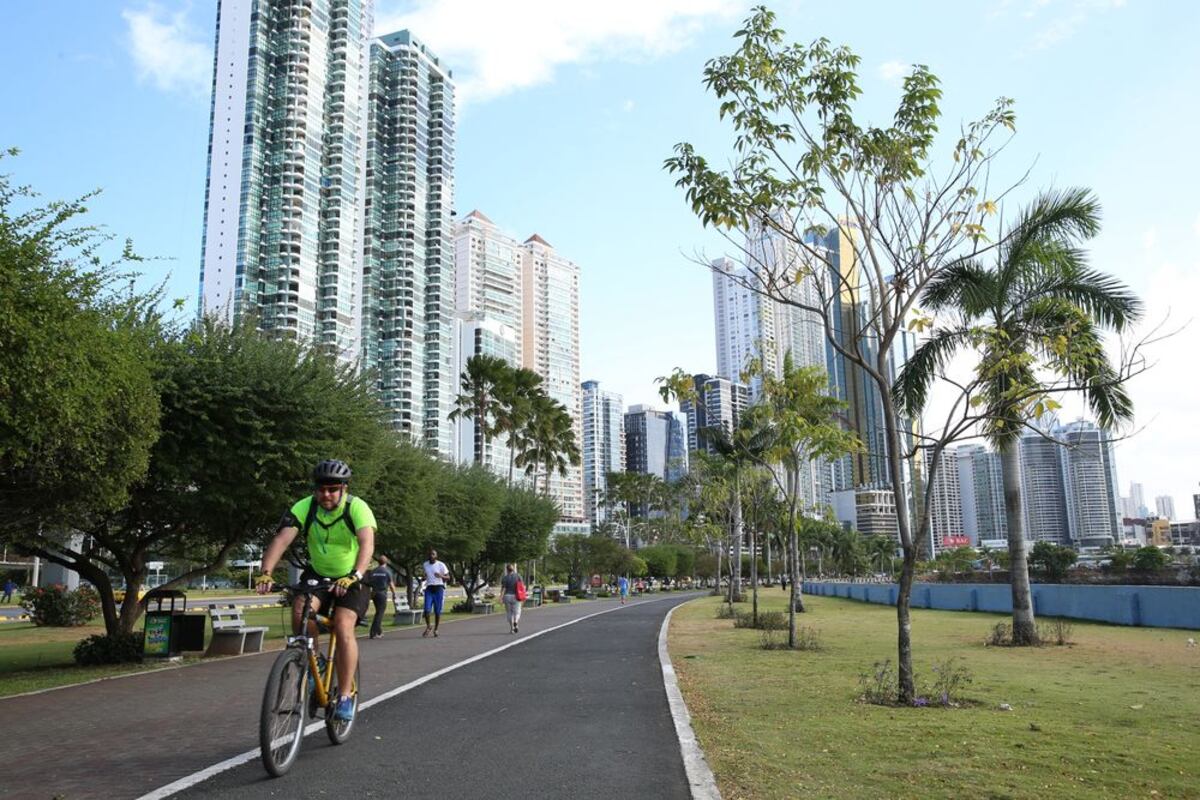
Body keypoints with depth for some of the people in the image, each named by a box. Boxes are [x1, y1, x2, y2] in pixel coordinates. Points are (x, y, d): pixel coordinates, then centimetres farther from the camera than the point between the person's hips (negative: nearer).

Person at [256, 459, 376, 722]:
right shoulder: (304, 508, -17)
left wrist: (355, 576, -55)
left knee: (343, 626, -23)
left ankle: (345, 696, -10)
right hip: (317, 574, 3)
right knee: (301, 611, -25)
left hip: (351, 579, -3)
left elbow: (367, 543, -38)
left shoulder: (357, 508, -23)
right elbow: (281, 539, -29)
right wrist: (266, 573, -45)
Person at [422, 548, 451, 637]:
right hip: (429, 589, 2)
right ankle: (428, 627, 10)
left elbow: (448, 577, 1)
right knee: (427, 610, -11)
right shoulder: (425, 565, 10)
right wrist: (424, 578, 3)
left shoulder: (441, 565, -2)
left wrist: (441, 576, -19)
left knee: (437, 611, 0)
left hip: (438, 588, -2)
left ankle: (436, 629, 15)